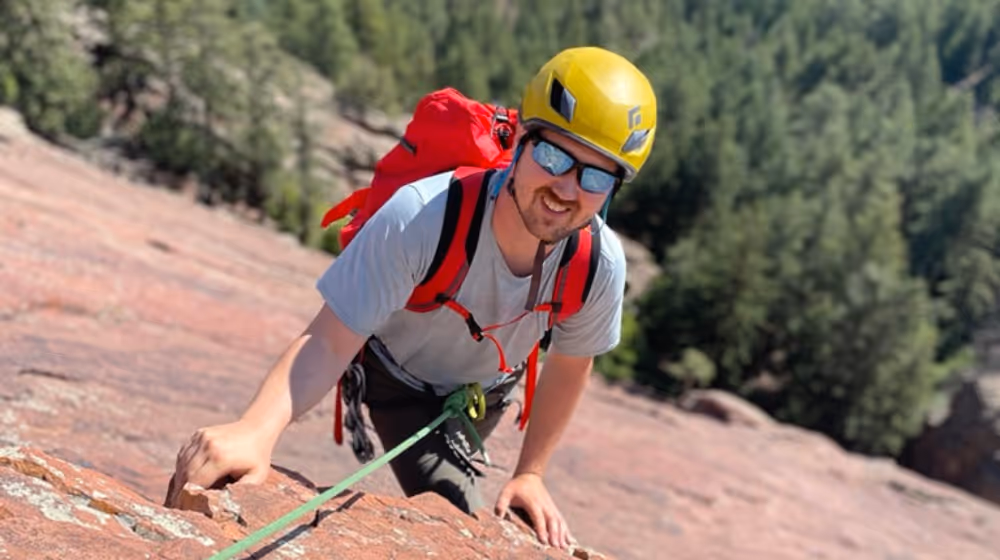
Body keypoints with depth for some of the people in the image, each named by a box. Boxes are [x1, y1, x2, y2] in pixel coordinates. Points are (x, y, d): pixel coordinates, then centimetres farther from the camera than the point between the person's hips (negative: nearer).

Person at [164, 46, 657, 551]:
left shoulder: (601, 263, -30)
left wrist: (530, 474, -3)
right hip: (398, 381, -4)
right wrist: (256, 428, -62)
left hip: (484, 395, 4)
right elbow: (327, 344, -44)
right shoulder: (420, 216, -42)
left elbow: (568, 368, -9)